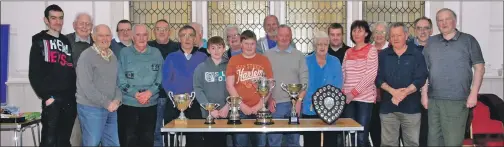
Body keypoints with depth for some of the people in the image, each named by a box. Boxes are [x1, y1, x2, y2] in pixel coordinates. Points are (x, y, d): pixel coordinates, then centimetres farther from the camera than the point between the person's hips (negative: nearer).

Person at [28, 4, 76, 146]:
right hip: (52, 99, -4)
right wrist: (46, 96, -11)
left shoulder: (67, 42, 18)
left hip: (70, 99, 4)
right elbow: (34, 74, -3)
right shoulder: (40, 42, 4)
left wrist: (75, 93, 4)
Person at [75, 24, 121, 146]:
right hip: (91, 108, -7)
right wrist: (107, 103, -16)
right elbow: (86, 86, -17)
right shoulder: (87, 56, -10)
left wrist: (117, 99, -5)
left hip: (111, 109, 7)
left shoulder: (113, 57, 13)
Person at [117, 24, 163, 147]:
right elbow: (120, 78, -5)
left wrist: (149, 92, -13)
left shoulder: (156, 53, 6)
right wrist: (135, 94, -16)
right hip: (128, 104, -2)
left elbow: (160, 77, 2)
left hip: (150, 104, 2)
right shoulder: (124, 52, 1)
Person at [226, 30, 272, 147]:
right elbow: (229, 85, -1)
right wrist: (242, 105, -7)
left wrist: (260, 105, -5)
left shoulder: (264, 60, 6)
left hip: (260, 109, 1)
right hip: (240, 109, 0)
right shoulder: (234, 60, 4)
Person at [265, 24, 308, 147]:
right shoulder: (267, 55, 5)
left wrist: (299, 100, -6)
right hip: (274, 104, -1)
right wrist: (269, 99, -3)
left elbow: (304, 80, 2)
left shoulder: (299, 55, 6)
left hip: (294, 103, 1)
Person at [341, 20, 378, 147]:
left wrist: (354, 92, -14)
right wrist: (342, 92, -3)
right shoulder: (348, 52, 14)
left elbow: (371, 75, -11)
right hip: (348, 98, 5)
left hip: (364, 97, -5)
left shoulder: (371, 50, -1)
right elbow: (343, 74, 13)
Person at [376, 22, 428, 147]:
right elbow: (378, 78, 0)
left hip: (411, 107, -1)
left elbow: (420, 79, -6)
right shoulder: (383, 55, 8)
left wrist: (404, 93, -19)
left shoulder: (417, 55, 2)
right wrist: (393, 91, -16)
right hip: (388, 106, 1)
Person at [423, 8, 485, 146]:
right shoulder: (431, 42, 9)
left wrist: (473, 94, -8)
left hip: (457, 100, -3)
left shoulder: (468, 40, 1)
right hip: (433, 100, 3)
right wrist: (424, 94, 5)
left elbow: (479, 67, 0)